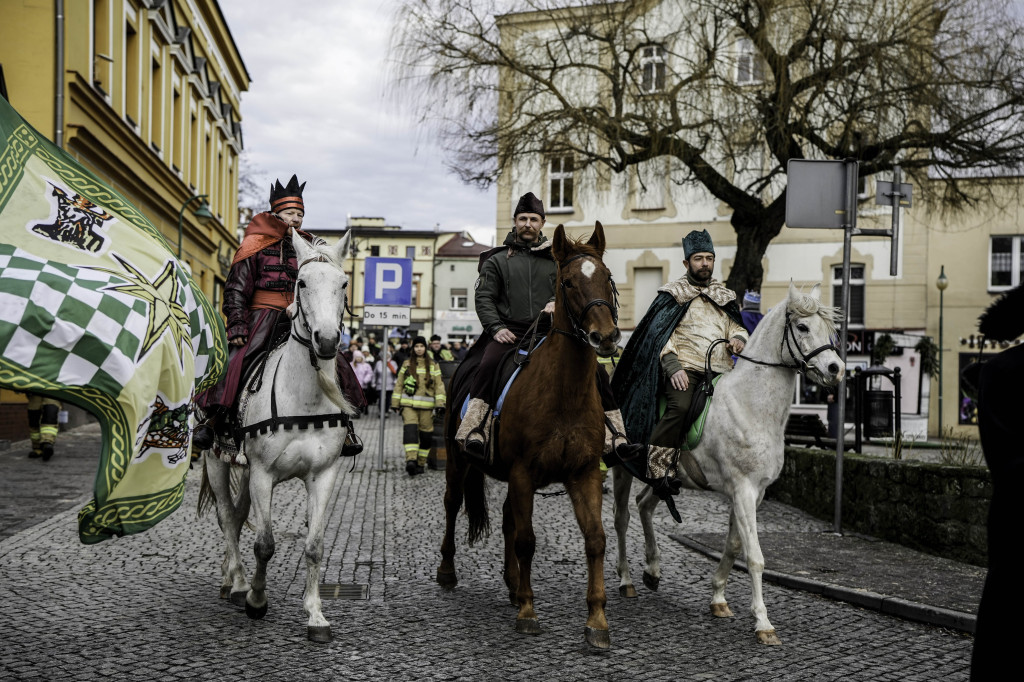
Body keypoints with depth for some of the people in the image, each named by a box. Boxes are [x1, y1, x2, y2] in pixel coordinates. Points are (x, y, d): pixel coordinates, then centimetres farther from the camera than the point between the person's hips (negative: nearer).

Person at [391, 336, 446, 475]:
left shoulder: (433, 365, 9)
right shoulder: (407, 364, 11)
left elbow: (439, 385, 6)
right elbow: (399, 384, 14)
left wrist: (440, 404, -4)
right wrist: (395, 403, 9)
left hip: (426, 405, 1)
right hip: (408, 403, 0)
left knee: (425, 434, 1)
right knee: (410, 430, -19)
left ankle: (421, 463, 12)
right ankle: (411, 460, -31)